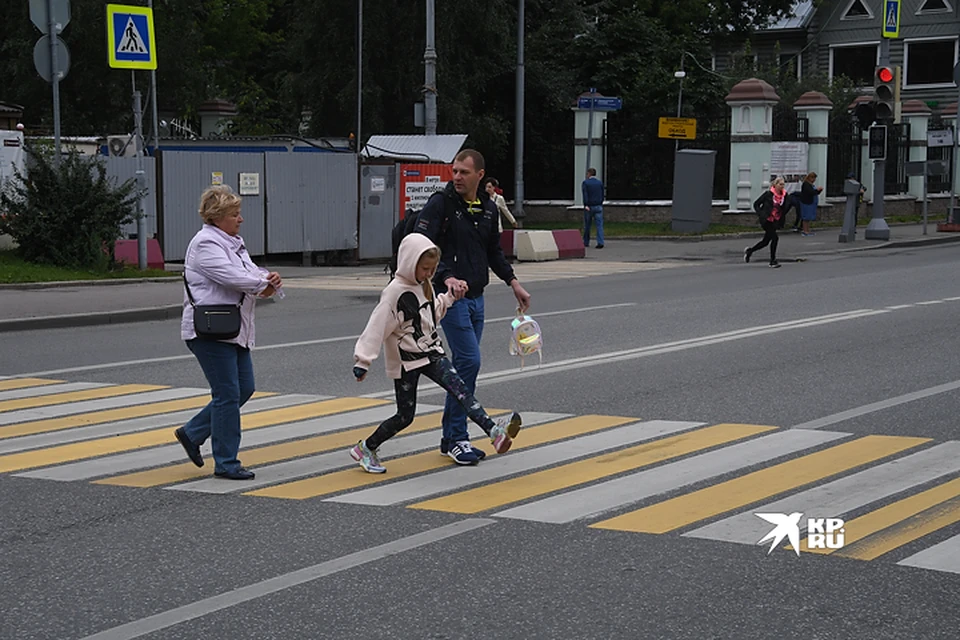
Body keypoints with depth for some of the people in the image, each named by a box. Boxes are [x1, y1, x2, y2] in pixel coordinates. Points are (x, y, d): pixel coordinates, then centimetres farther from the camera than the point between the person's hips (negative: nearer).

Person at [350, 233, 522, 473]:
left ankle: (494, 430, -31)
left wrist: (450, 297, 12)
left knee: (460, 388, -16)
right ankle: (365, 449, 21)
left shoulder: (425, 285, 6)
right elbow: (377, 327, -21)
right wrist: (363, 361, -23)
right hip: (406, 361, -6)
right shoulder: (395, 291, -18)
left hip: (430, 353, 6)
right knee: (405, 416, 1)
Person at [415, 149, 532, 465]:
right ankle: (457, 439, -5)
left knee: (464, 365, 9)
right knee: (469, 361, -13)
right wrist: (447, 278, -32)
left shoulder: (488, 208, 10)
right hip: (450, 296, -7)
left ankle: (451, 438, 18)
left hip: (476, 297, 7)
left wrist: (513, 282, 16)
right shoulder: (440, 204, -10)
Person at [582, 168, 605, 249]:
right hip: (598, 206, 2)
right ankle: (600, 243, -13)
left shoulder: (585, 183, -4)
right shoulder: (600, 183, 5)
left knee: (587, 225, 11)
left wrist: (586, 205, -17)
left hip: (589, 207, -2)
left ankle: (586, 242, 20)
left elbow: (585, 195, -14)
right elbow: (602, 195, 6)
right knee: (599, 225, -3)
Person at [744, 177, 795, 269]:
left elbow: (784, 209, 6)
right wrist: (760, 214, -12)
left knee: (766, 241, 12)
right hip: (766, 220, -6)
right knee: (774, 238, -15)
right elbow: (756, 204, -5)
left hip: (774, 222, 6)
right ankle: (772, 261, -3)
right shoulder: (768, 194, -11)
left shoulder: (784, 195, 3)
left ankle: (749, 251, 35)